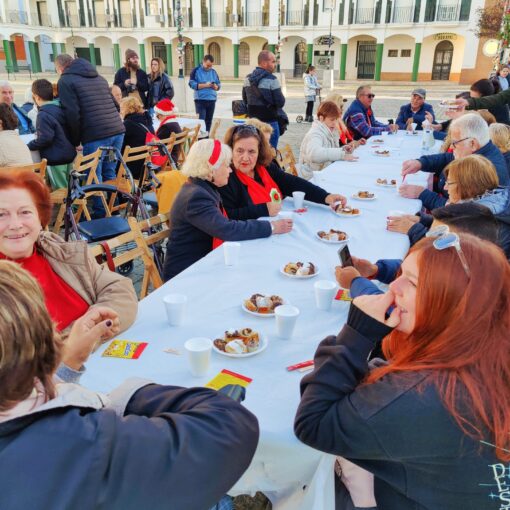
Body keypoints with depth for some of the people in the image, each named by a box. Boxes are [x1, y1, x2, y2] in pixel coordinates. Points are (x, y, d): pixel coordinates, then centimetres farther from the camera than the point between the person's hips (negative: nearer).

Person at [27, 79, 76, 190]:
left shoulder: (44, 115, -18)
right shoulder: (60, 108, 8)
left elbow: (45, 139, -23)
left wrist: (28, 146, -10)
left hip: (56, 159, -9)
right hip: (69, 154, 9)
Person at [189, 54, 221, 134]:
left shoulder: (213, 72, 12)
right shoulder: (196, 70, 0)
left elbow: (219, 85, 14)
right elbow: (192, 84, -8)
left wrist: (215, 86, -10)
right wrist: (205, 85, -15)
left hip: (212, 100, 4)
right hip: (200, 100, -4)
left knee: (209, 121, 8)